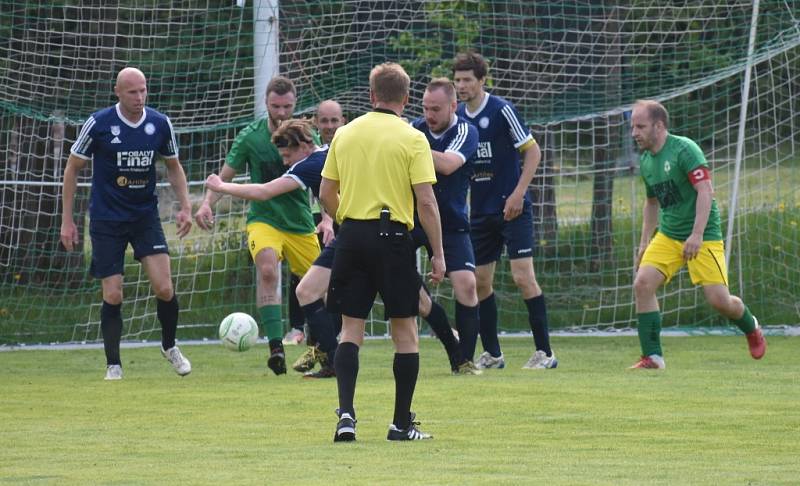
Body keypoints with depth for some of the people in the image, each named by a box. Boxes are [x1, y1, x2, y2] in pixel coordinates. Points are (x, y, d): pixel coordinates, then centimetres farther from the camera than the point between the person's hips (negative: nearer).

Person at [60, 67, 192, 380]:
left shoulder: (160, 124, -3)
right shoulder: (99, 124, -11)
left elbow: (173, 167, 13)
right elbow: (72, 168, 0)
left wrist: (185, 207, 1)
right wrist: (67, 220, -2)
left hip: (146, 216, 2)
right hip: (107, 220, -2)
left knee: (164, 289, -11)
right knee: (113, 296, -5)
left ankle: (169, 346, 16)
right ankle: (113, 366, 9)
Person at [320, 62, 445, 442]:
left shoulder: (345, 134, 6)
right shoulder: (412, 139, -5)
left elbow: (326, 193, 10)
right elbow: (426, 201, -10)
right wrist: (438, 254, -5)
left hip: (352, 236, 3)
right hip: (393, 236, -3)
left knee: (350, 329, 7)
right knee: (405, 331, 7)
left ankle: (346, 412, -8)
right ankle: (402, 423, 8)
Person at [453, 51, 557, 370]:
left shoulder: (501, 110, -11)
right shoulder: (458, 116, 7)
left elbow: (533, 151, -9)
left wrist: (518, 194, -16)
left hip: (512, 209, -6)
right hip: (480, 210, 6)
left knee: (523, 277, -12)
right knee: (480, 281, 5)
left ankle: (545, 352, -7)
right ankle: (491, 354, 16)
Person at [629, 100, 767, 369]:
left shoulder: (684, 149, -15)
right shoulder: (645, 161, 9)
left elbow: (706, 191, -21)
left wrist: (697, 235, -27)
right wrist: (645, 241, 18)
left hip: (703, 238, -6)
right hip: (667, 236, 7)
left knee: (719, 300, -9)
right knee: (642, 284, -14)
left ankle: (751, 328, 25)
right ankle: (652, 357, -9)